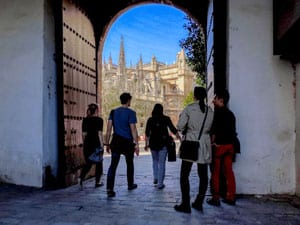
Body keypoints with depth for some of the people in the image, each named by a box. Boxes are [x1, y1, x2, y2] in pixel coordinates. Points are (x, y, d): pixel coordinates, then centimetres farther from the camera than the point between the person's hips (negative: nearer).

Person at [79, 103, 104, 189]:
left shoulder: (85, 120, 6)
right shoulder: (99, 120, -8)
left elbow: (84, 134, 7)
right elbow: (100, 133, -12)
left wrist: (84, 144, 16)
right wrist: (101, 145, -9)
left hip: (87, 144, 4)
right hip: (97, 143, -4)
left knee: (88, 163, 13)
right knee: (98, 163, 11)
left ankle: (81, 179, -6)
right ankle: (97, 182, 17)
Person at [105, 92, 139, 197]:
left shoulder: (113, 112, 8)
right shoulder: (131, 112, -6)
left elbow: (108, 129, 5)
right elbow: (133, 129, -10)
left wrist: (107, 143, 9)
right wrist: (136, 144, -7)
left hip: (116, 141, 3)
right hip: (128, 142, -3)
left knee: (113, 165, -2)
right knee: (129, 164, 16)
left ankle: (109, 189, -12)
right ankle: (130, 185, 31)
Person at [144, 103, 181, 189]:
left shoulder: (150, 120, 1)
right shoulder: (166, 119, -3)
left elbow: (147, 134, 0)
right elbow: (173, 130, -4)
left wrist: (146, 144, 9)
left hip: (153, 143, 2)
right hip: (163, 144, -2)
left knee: (155, 161, 24)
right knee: (161, 163, 4)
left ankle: (155, 178, 19)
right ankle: (160, 184, 5)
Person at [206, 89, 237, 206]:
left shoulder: (217, 112, -9)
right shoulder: (230, 113, 13)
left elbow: (214, 130, -14)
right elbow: (233, 131, 14)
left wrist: (212, 143, -6)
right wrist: (230, 142, 18)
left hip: (219, 145, -7)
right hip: (229, 145, 7)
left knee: (215, 172, 1)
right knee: (229, 171, 10)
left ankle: (215, 198, 4)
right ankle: (231, 197, 14)